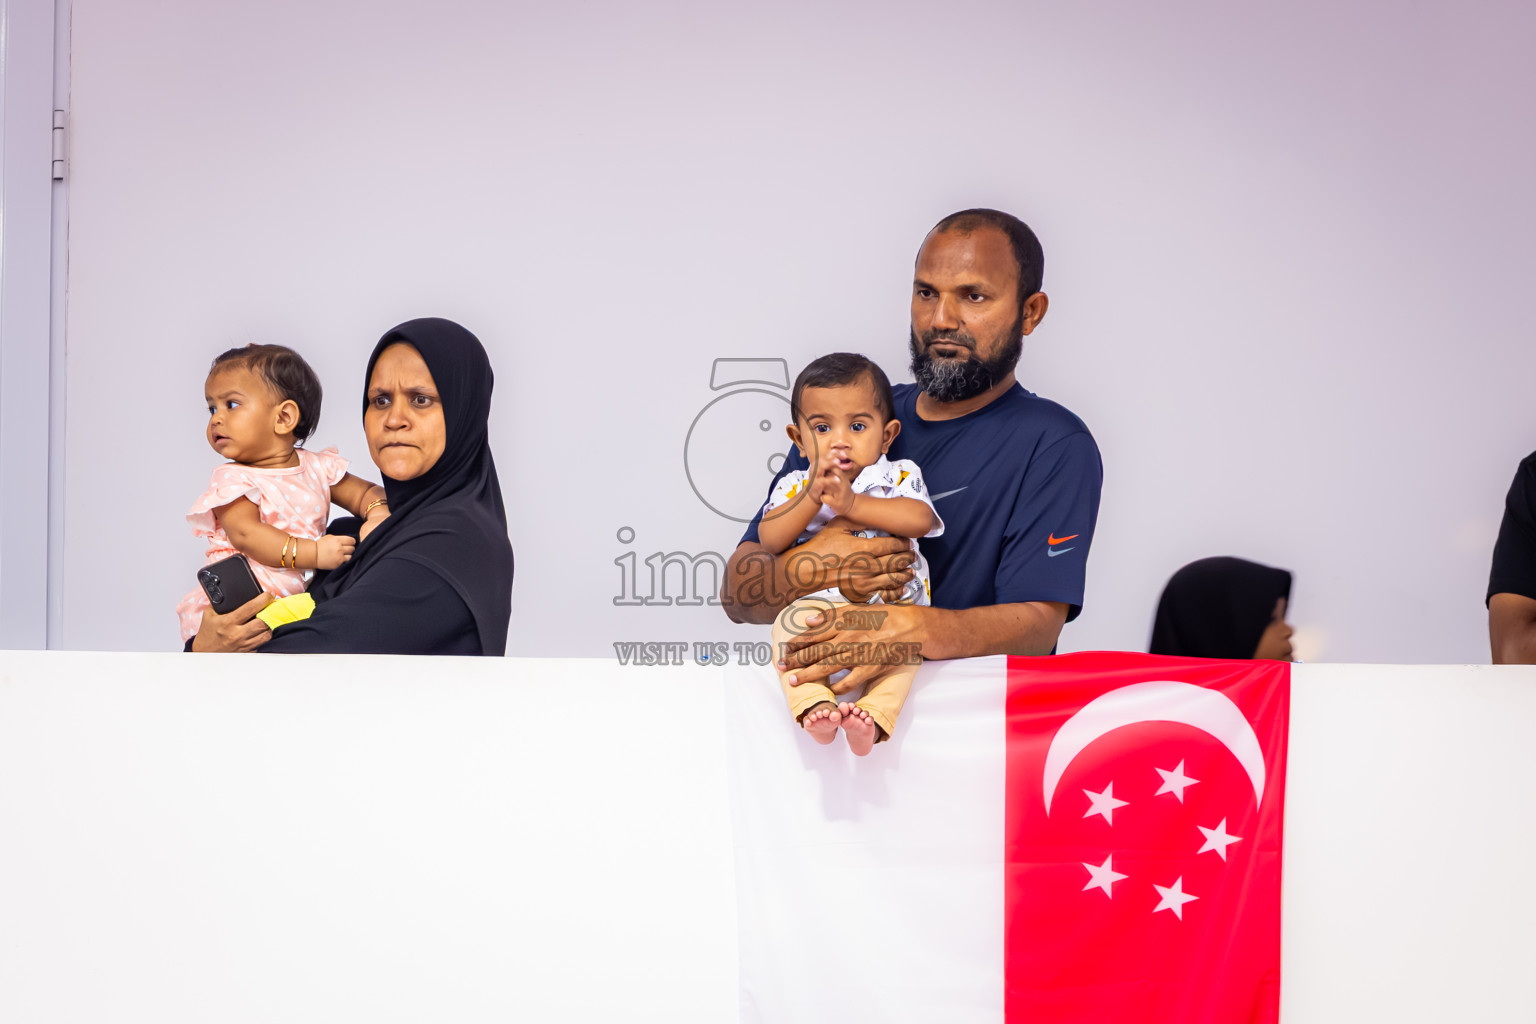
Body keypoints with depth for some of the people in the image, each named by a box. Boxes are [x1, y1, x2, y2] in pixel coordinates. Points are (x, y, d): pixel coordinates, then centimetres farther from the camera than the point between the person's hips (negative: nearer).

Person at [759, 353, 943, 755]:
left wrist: (852, 504, -20)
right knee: (789, 627, -30)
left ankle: (873, 715, -50)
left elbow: (920, 519, -14)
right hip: (817, 604, 2)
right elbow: (769, 541, -4)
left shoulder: (898, 477, 8)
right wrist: (812, 496, -16)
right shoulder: (795, 486, 13)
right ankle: (814, 707, -47)